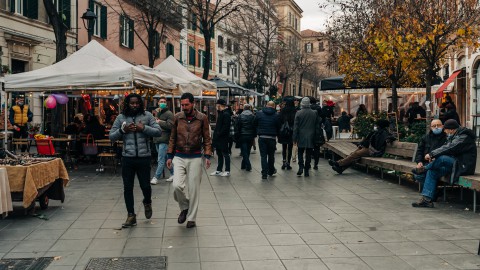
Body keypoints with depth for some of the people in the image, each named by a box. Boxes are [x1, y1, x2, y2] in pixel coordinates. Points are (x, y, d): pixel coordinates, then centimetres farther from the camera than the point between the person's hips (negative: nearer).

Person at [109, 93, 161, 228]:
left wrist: (144, 128, -17)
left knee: (145, 186, 5)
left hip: (144, 157, -2)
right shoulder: (121, 117, 5)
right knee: (128, 188, 6)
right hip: (127, 158, 2)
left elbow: (158, 131, -5)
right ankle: (131, 216, 19)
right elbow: (111, 136, 5)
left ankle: (147, 203, 39)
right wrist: (123, 130, -12)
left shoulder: (147, 116, 1)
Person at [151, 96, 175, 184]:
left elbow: (170, 125, -18)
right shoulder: (156, 112, 16)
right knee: (165, 158, 14)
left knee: (161, 160, -7)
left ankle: (156, 177, -6)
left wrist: (159, 122, -12)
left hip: (164, 139, -8)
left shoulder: (169, 113, -6)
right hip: (157, 138, 8)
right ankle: (173, 174, 24)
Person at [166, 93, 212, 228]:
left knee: (194, 189, 3)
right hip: (179, 157, 1)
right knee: (177, 185, -14)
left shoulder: (202, 118, -2)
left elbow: (207, 138, 2)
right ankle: (184, 207, 15)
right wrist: (169, 156, 6)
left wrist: (207, 156, -7)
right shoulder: (177, 117, 3)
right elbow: (172, 138, 9)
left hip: (195, 158, -1)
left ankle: (191, 218, 17)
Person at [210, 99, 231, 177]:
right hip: (218, 138, 10)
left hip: (223, 138, -10)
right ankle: (219, 170, 22)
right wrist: (216, 134, 10)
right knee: (219, 154, 14)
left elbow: (225, 127, -22)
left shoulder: (226, 114, -15)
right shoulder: (221, 113, 15)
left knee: (225, 154, -1)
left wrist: (219, 134, -20)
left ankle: (227, 171, 6)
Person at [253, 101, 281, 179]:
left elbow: (254, 124, 5)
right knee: (271, 155, 16)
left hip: (262, 137, 0)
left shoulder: (259, 113, -1)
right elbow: (278, 127, 1)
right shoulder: (276, 115, -3)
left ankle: (264, 173, -2)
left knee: (263, 155, 2)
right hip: (272, 137, 0)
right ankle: (271, 171, 28)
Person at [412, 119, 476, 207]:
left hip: (463, 166, -9)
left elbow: (448, 149, -26)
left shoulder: (464, 137, -15)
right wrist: (434, 157, -4)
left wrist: (431, 154, -22)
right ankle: (427, 199, -12)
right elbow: (445, 147, 14)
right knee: (432, 172, -7)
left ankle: (425, 168, -4)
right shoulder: (454, 136, 16)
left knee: (442, 158, -32)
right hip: (454, 162, 10)